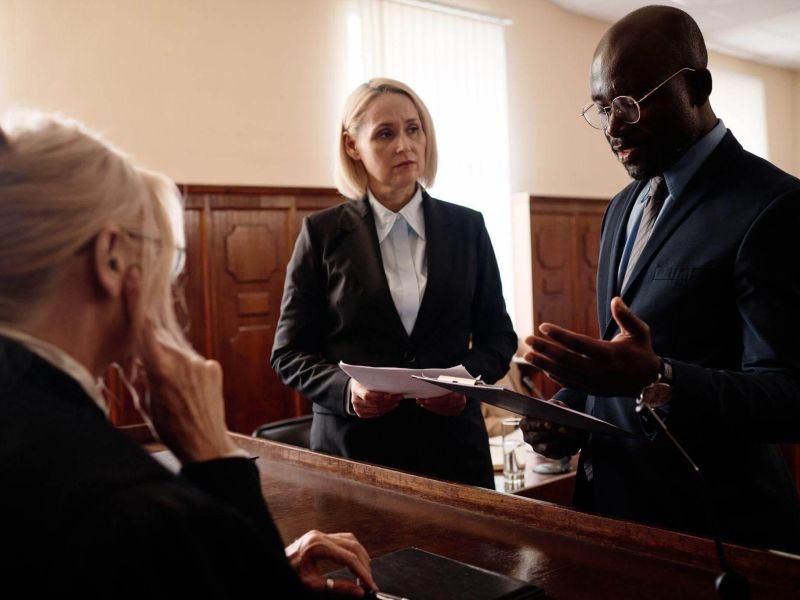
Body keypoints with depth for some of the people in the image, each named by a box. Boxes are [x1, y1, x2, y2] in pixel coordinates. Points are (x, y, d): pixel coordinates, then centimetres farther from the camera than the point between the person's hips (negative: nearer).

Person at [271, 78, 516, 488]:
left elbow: (497, 337, 8)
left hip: (453, 445, 2)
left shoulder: (467, 227, 4)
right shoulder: (322, 233, -2)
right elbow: (289, 353, 0)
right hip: (352, 445, -1)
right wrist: (347, 389, -18)